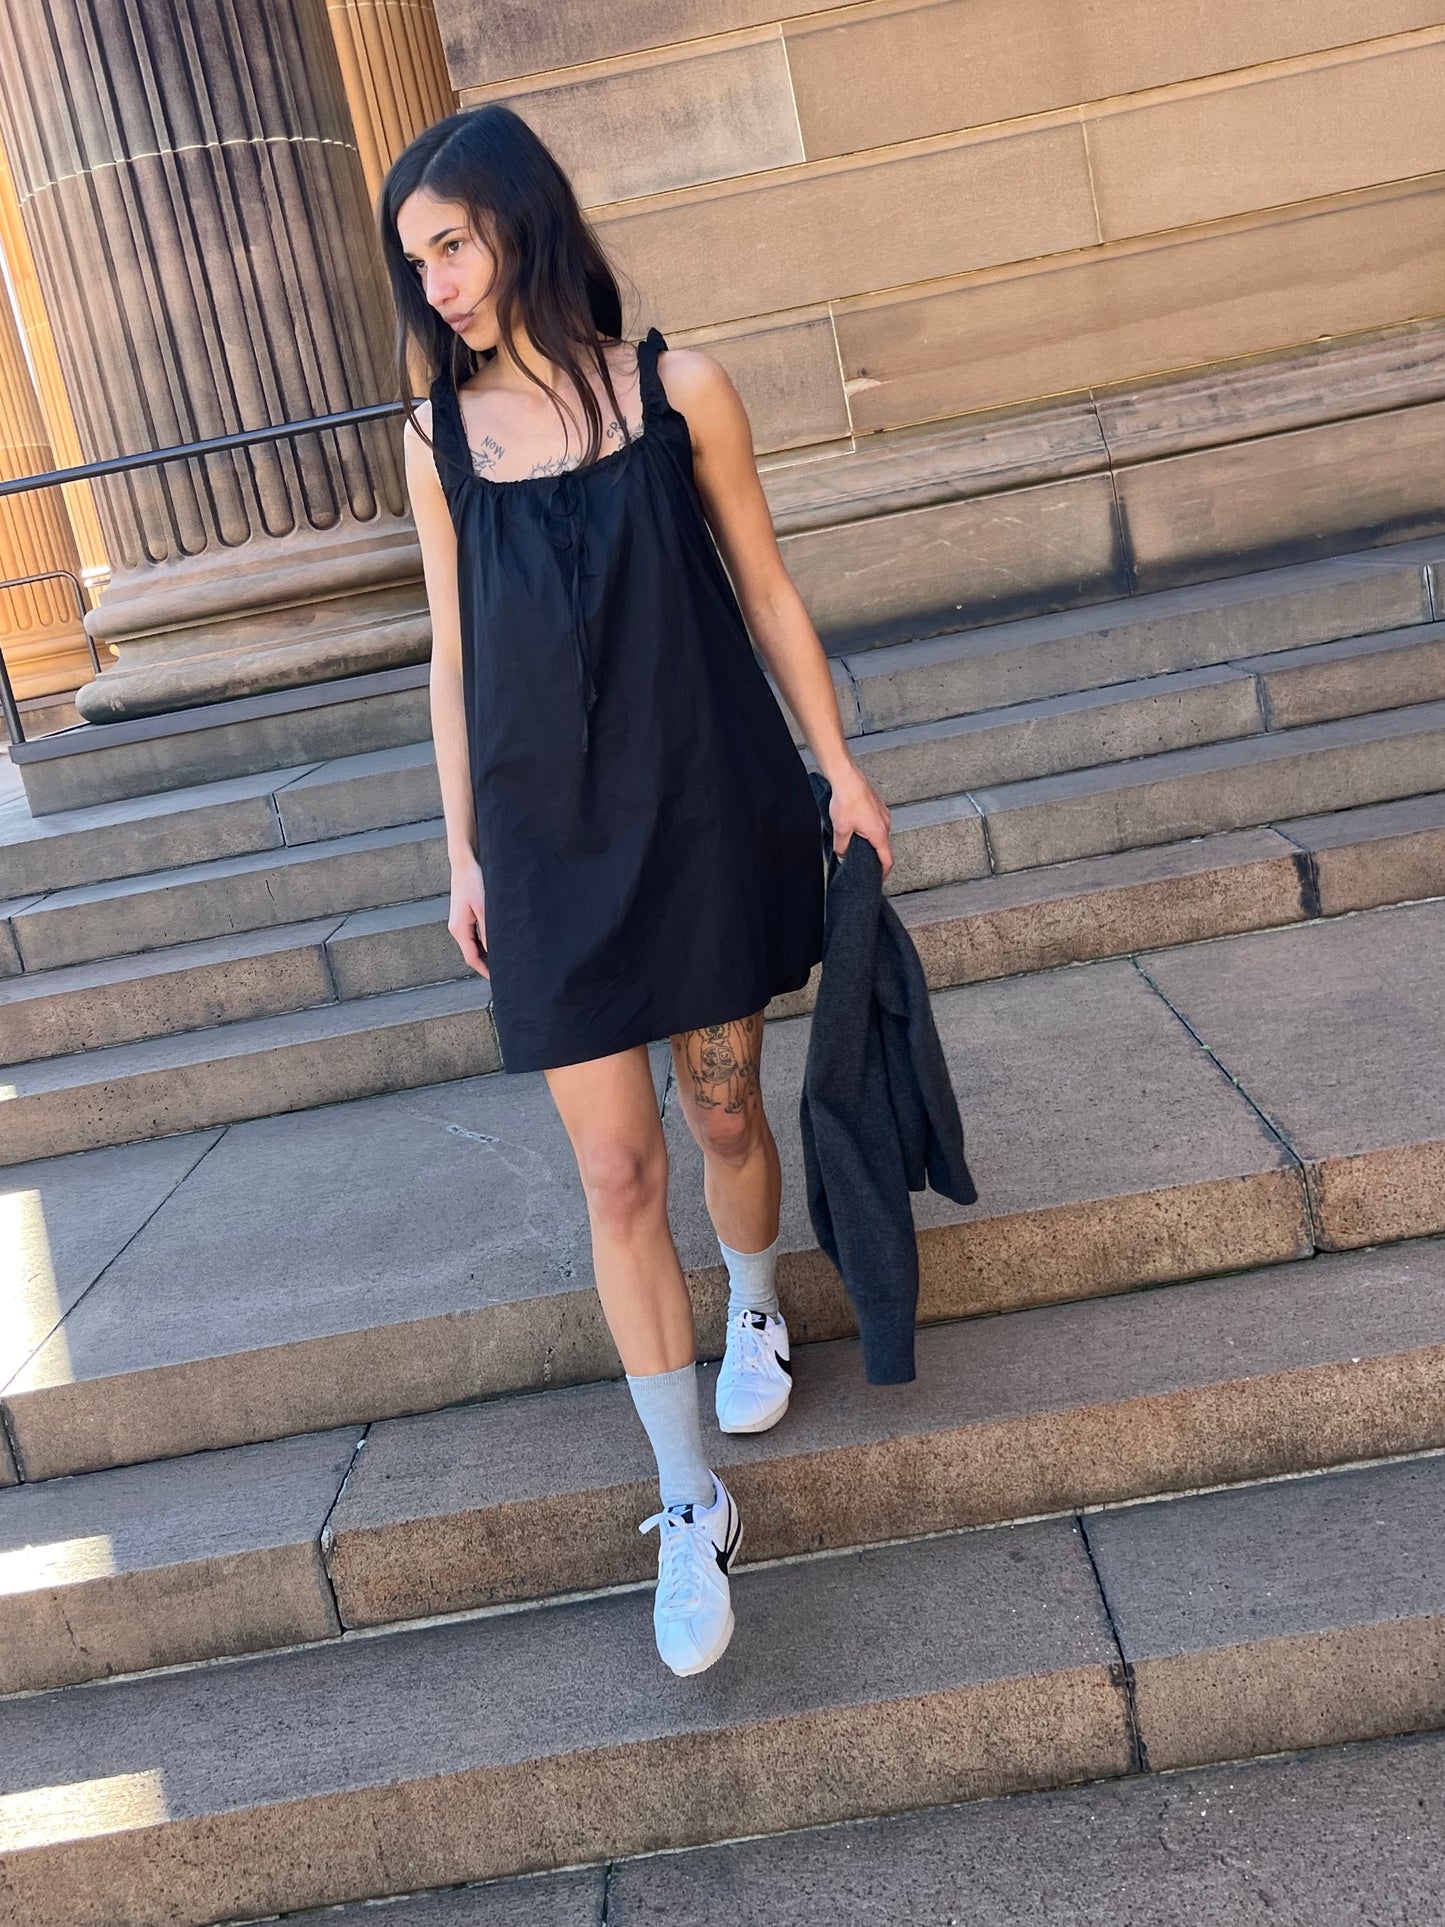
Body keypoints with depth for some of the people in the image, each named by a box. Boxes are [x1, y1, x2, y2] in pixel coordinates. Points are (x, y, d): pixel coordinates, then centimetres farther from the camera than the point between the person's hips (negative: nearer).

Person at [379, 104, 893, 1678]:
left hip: (709, 808, -1)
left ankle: (756, 1314, 46)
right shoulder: (440, 434, 2)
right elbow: (454, 652, 7)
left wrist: (839, 770, 4)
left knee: (723, 1107, 13)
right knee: (616, 1171, 0)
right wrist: (463, 853, 7)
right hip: (550, 838, 1)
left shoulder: (676, 389, -3)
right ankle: (689, 1505, 13)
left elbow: (764, 589, 3)